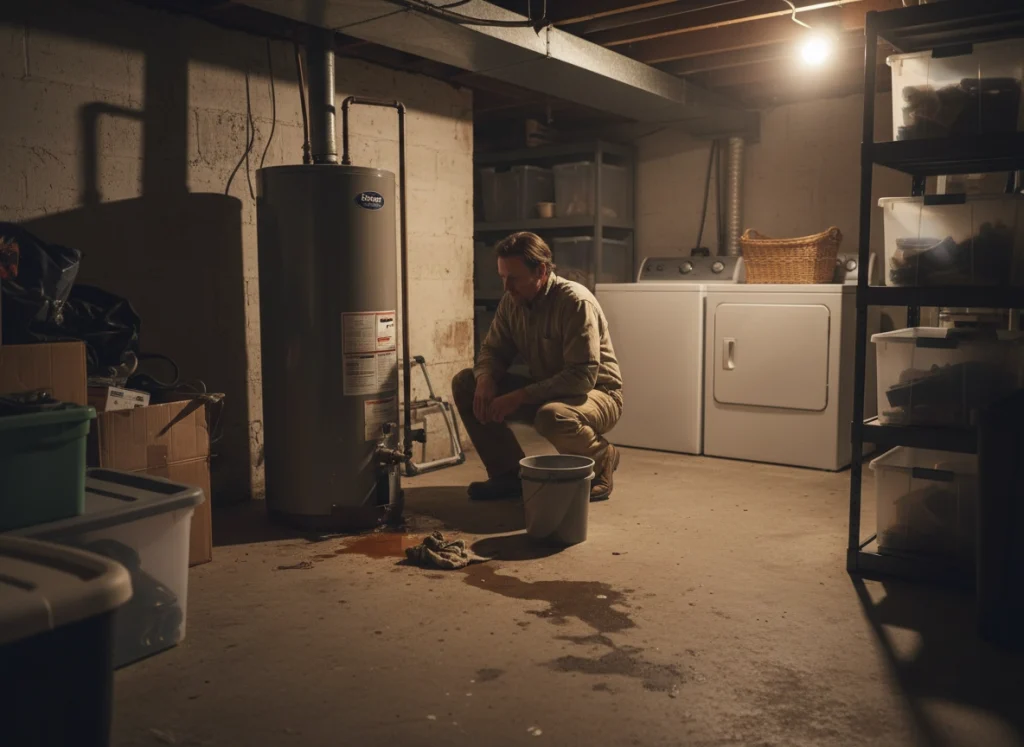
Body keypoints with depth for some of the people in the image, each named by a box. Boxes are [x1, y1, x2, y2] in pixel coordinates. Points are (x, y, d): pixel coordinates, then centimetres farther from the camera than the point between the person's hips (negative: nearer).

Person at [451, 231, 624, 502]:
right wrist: (485, 378, -18)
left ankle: (601, 460, -6)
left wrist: (520, 396, -34)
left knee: (551, 416, -41)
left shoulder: (575, 302, -24)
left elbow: (582, 377, -30)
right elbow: (493, 349, 7)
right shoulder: (511, 302, -2)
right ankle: (509, 473, 1)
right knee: (464, 383, -6)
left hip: (595, 393, -7)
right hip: (543, 392, 7)